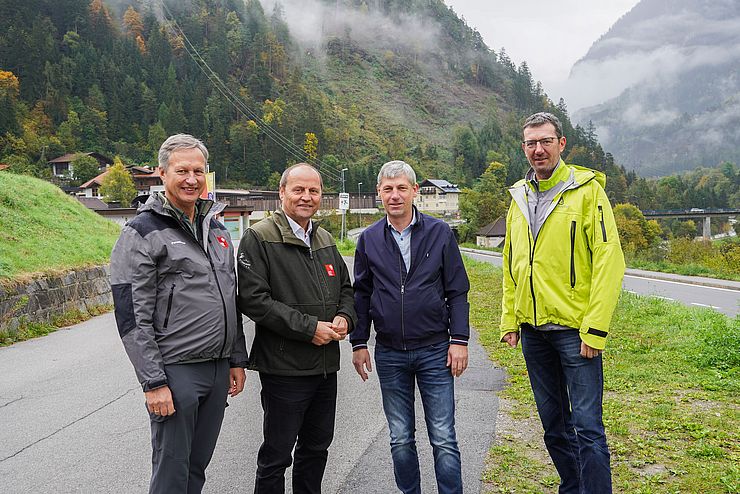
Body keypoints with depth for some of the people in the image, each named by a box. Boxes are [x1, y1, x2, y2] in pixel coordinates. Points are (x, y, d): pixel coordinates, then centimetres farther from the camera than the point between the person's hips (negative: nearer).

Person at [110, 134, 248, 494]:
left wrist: (237, 359, 14)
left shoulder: (216, 228, 13)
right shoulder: (142, 232, -9)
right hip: (175, 370, -6)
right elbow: (132, 317, -13)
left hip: (218, 368, 6)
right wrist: (153, 383, -16)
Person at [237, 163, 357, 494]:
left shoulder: (325, 240, 12)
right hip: (283, 368, -7)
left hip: (325, 367, 7)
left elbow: (345, 287, 20)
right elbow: (253, 299, -19)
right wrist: (309, 328, -20)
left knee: (317, 448, 20)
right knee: (276, 455, 7)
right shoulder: (259, 238, -10)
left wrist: (345, 317, -2)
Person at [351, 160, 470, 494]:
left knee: (444, 440, 3)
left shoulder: (440, 233, -1)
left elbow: (457, 291, 0)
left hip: (434, 351, -2)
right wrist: (359, 343, 5)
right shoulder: (369, 239, 4)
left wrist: (459, 340, -5)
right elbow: (361, 294, 9)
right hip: (389, 354, 2)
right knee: (400, 440, 13)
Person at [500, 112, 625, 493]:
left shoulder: (587, 190, -8)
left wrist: (595, 329, -18)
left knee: (587, 426, -2)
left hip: (574, 329, -6)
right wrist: (509, 322, 9)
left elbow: (609, 260, -13)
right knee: (554, 425, 17)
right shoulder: (519, 198, 10)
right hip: (532, 331, 6)